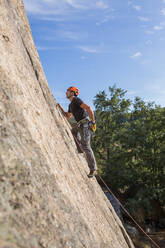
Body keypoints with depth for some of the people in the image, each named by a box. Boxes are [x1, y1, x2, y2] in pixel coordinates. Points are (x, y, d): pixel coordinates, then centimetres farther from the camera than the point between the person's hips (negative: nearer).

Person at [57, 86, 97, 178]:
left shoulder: (76, 100, -6)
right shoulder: (71, 105, 24)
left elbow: (88, 107, -18)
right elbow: (68, 117, 34)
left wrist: (93, 121, -19)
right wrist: (60, 108, 27)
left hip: (85, 123, -10)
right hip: (80, 125, 10)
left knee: (86, 146, -11)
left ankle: (93, 169, -7)